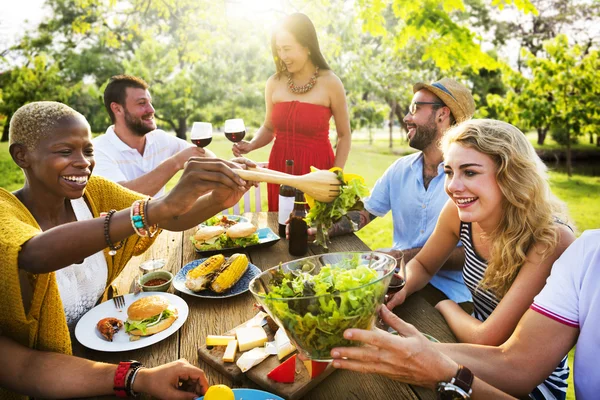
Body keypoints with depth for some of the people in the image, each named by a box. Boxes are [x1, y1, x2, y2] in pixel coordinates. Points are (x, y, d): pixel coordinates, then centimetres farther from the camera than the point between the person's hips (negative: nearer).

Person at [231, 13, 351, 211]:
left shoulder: (330, 83, -8)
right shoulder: (274, 83, 1)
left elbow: (344, 136, -1)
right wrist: (251, 145, -6)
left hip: (317, 171, -3)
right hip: (280, 170, 3)